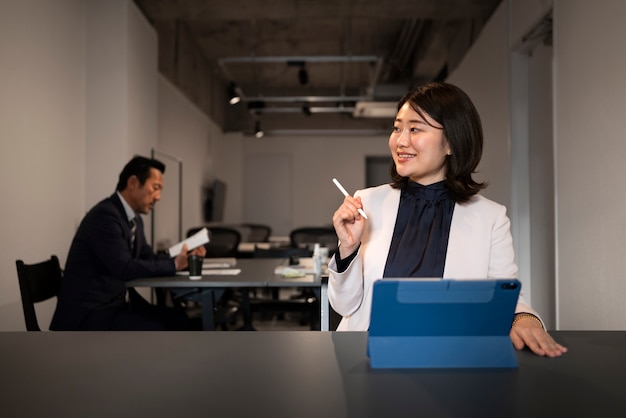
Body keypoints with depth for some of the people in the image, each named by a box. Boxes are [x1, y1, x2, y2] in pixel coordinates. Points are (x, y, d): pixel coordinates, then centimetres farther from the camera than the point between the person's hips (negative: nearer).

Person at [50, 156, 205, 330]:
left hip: (116, 303, 9)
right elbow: (124, 268, -24)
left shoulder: (134, 220, 11)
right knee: (155, 329, -23)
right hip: (88, 313, -9)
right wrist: (174, 265, -17)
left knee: (179, 319, -5)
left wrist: (181, 257, -1)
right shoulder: (105, 215, -18)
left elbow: (147, 258, 17)